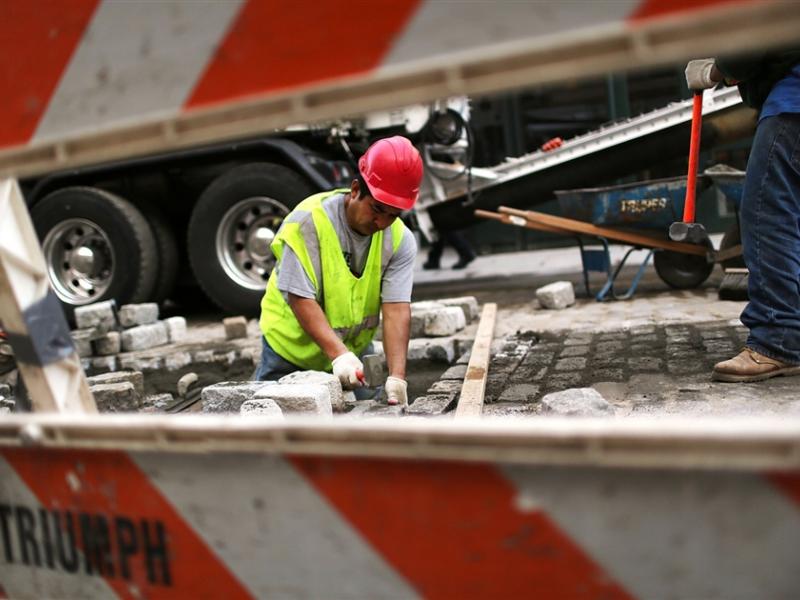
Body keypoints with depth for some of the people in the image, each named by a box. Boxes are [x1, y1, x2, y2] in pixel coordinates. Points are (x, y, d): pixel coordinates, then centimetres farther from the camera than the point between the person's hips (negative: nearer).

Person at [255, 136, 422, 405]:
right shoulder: (308, 221, -25)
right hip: (292, 350, -3)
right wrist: (338, 354, -39)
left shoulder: (400, 239, -14)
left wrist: (397, 377, -34)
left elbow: (397, 309, -22)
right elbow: (300, 298, -28)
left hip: (355, 350, 4)